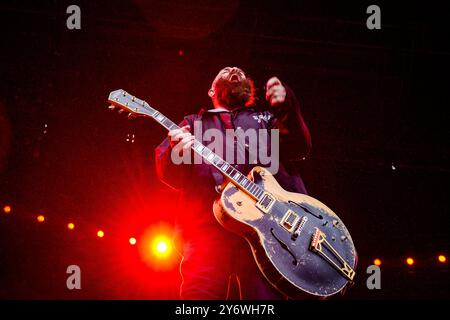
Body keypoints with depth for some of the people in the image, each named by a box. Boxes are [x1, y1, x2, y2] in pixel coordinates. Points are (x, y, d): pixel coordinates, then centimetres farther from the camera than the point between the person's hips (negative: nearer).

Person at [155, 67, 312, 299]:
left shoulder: (267, 116, 31)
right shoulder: (193, 123, 28)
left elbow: (300, 148, 13)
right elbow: (167, 173, 15)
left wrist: (286, 107, -4)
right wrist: (177, 153, -9)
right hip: (207, 225, 0)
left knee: (265, 293, -11)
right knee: (201, 293, -13)